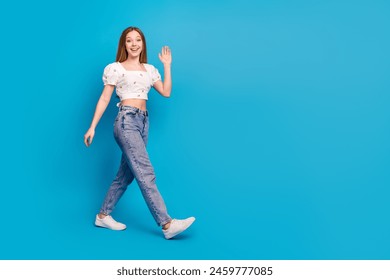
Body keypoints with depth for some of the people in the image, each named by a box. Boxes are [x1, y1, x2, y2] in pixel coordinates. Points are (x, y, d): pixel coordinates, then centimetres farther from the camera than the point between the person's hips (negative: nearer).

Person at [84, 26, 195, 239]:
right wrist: (92, 127, -4)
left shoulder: (150, 70, 18)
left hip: (143, 122, 7)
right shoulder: (116, 68, 4)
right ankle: (167, 224, -18)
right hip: (126, 121, -7)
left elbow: (166, 92, 10)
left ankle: (103, 216, 23)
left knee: (126, 174, 10)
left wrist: (167, 65, 11)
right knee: (145, 172, -14)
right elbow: (104, 99, 2)